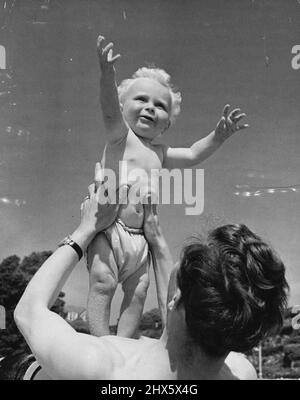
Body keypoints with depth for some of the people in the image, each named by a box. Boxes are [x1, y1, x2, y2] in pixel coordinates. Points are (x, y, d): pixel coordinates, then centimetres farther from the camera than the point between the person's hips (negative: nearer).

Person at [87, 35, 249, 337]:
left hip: (140, 237, 7)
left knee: (137, 294, 5)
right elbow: (109, 110, -19)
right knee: (102, 284, -12)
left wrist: (218, 135, 8)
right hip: (108, 229, -6)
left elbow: (193, 155, 24)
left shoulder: (160, 153, 17)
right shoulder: (120, 135, -1)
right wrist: (107, 74, -38)